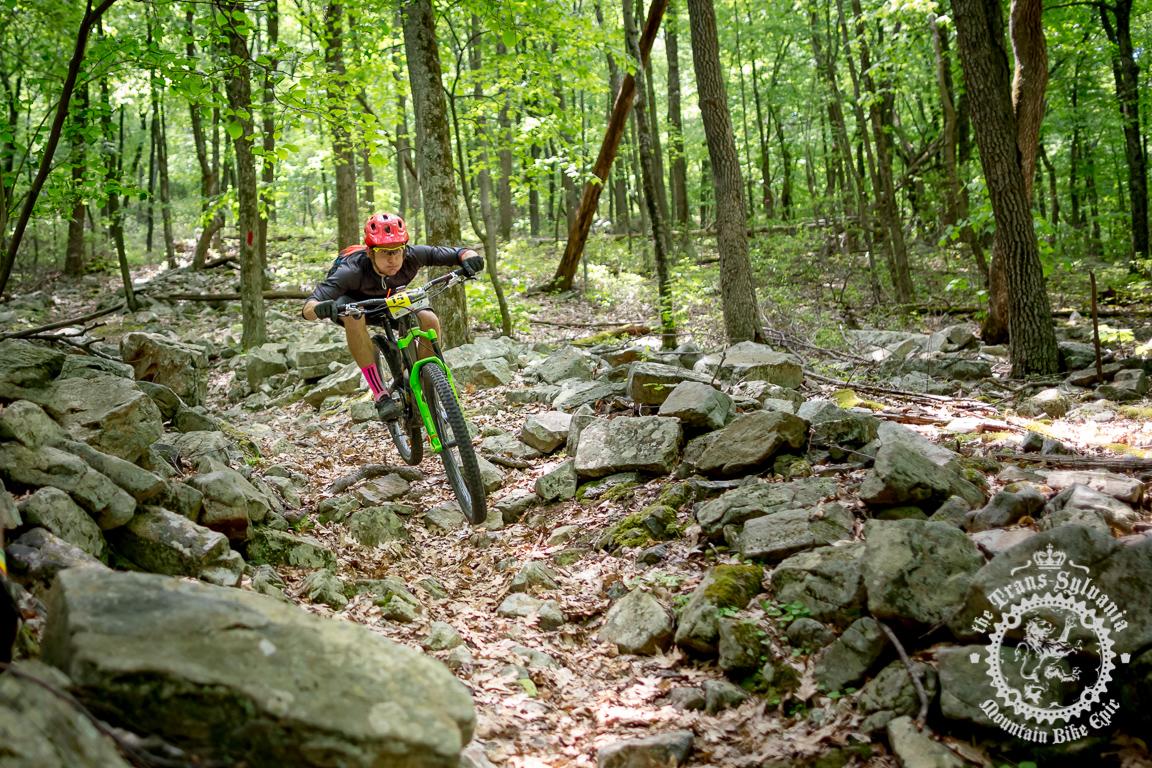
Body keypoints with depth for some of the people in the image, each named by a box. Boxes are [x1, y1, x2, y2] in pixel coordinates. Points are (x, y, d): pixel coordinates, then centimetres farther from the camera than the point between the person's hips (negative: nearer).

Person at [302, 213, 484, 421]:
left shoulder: (412, 256, -30)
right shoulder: (353, 270, -39)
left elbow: (460, 254, -26)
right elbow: (307, 308, -44)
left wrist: (469, 258, -50)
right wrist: (321, 308, -67)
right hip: (350, 301, -3)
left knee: (430, 320, -23)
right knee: (354, 317, -39)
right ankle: (381, 396, -31)